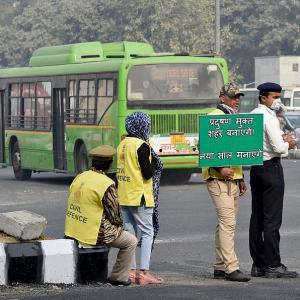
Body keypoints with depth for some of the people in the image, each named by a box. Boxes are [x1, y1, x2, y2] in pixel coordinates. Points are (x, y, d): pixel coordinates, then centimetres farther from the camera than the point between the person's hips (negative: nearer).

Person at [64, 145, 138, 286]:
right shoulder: (107, 185, -18)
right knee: (131, 242, 12)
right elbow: (115, 215, -12)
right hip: (93, 234, -8)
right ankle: (119, 277, 18)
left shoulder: (79, 178, 5)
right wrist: (120, 225, 12)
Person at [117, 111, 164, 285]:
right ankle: (144, 273, -9)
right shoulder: (141, 146, -14)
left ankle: (131, 271, 13)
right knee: (147, 233, -3)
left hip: (124, 197, 8)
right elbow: (148, 173, -18)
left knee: (129, 232, 10)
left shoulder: (122, 145, 11)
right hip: (140, 197, -8)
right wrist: (154, 162, 1)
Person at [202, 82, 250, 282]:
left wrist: (241, 178, 23)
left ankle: (220, 267, 15)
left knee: (227, 224, 10)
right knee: (227, 222, -14)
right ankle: (231, 268, -16)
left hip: (233, 179, 9)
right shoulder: (214, 118, -8)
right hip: (218, 179, -9)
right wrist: (220, 168, -25)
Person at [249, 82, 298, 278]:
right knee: (272, 219, -7)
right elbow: (278, 148, -20)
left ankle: (258, 264, 14)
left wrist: (281, 140, 11)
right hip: (271, 167, -9)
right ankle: (273, 266, -7)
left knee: (257, 218, 10)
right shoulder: (269, 117, -15)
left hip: (255, 167, 9)